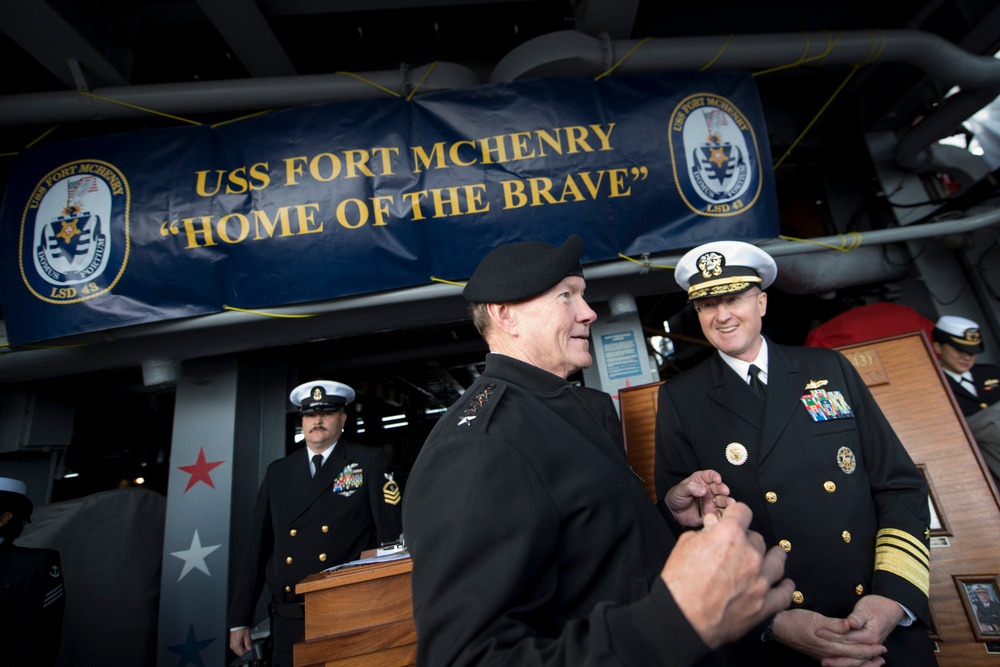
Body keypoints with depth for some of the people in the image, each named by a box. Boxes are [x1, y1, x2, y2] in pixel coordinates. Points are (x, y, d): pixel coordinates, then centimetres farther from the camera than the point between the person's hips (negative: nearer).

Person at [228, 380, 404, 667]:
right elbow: (257, 547, 9)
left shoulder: (370, 461, -4)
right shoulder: (278, 472, 8)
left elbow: (391, 532, -7)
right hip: (288, 624, 3)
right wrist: (239, 621, 8)